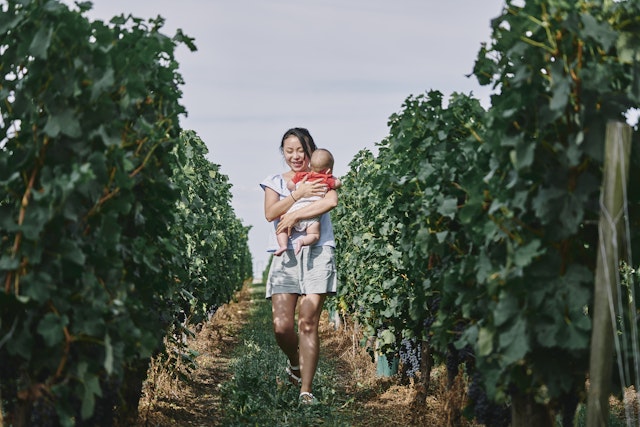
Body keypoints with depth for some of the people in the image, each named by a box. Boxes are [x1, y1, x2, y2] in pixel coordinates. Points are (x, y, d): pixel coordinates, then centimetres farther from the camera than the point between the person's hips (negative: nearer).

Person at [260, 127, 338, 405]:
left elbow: (331, 201, -11)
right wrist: (299, 193, -9)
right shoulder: (275, 182, 17)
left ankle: (306, 390, -4)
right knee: (281, 325, -9)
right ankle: (295, 363, 24)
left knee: (308, 322, -9)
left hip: (317, 253, -2)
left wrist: (294, 216, -12)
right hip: (286, 256, 2)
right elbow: (270, 213, -1)